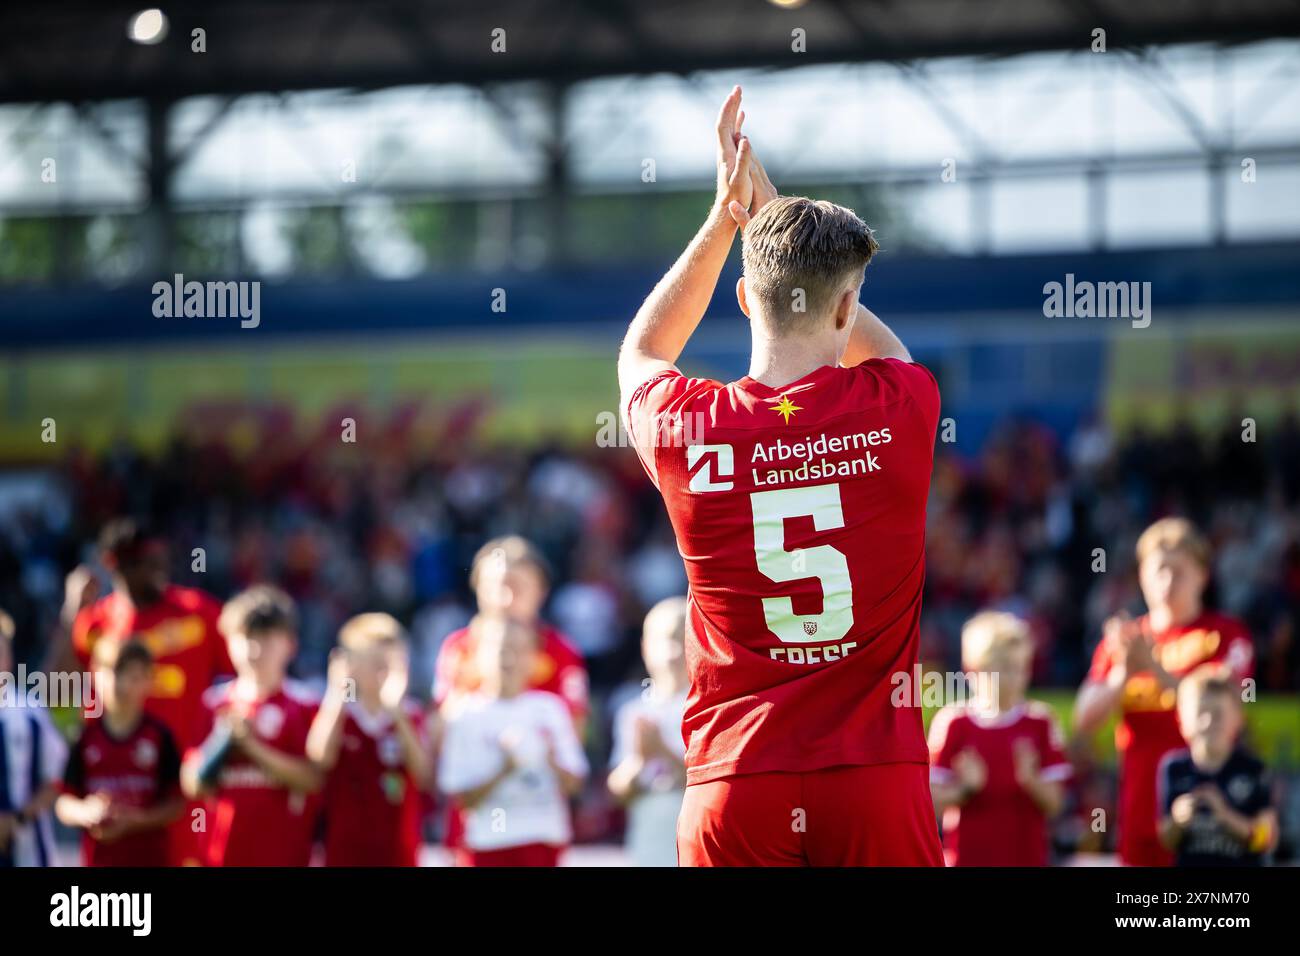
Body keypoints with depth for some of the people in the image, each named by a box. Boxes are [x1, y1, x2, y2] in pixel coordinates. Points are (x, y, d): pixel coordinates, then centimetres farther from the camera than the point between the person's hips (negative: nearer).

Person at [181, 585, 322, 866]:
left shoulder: (302, 706, -3)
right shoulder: (216, 704, 9)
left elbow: (311, 778, -13)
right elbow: (192, 784, 9)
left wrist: (252, 746, -17)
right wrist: (222, 741, -10)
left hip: (282, 859, -4)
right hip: (223, 859, 4)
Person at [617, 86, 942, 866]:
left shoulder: (687, 431, -1)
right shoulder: (899, 413, -2)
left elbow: (641, 353, 25)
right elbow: (876, 343, 25)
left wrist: (725, 218, 25)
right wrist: (771, 207, 28)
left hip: (733, 787, 0)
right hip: (877, 781, 0)